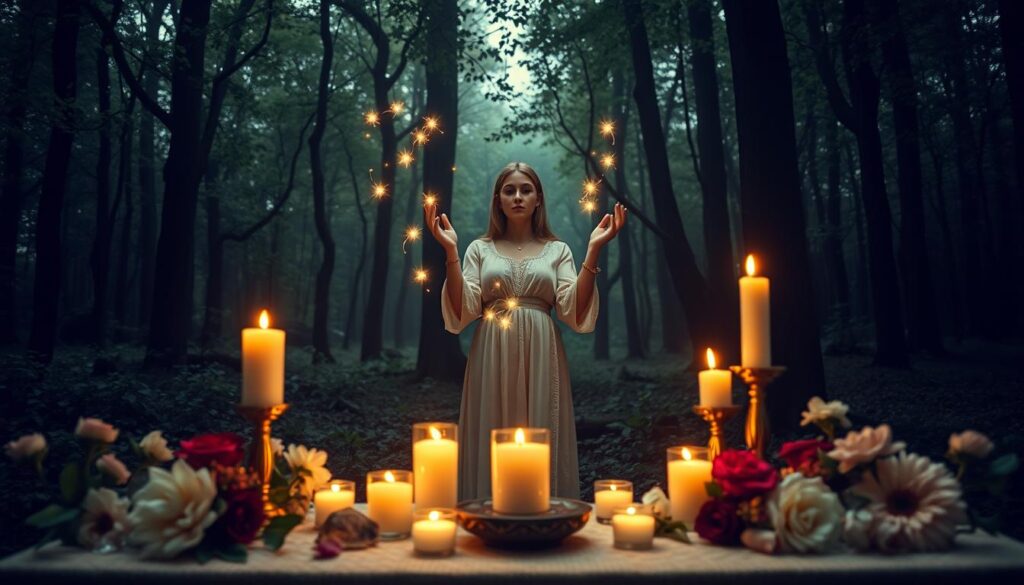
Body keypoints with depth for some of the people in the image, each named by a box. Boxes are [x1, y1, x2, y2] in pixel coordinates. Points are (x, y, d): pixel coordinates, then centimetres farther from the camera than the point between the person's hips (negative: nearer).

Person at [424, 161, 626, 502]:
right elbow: (462, 313, -2)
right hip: (493, 360, 0)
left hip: (541, 359, 0)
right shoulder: (480, 249, 9)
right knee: (492, 443, 2)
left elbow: (574, 313, -3)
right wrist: (450, 250, -9)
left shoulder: (557, 250, 10)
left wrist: (593, 251, -8)